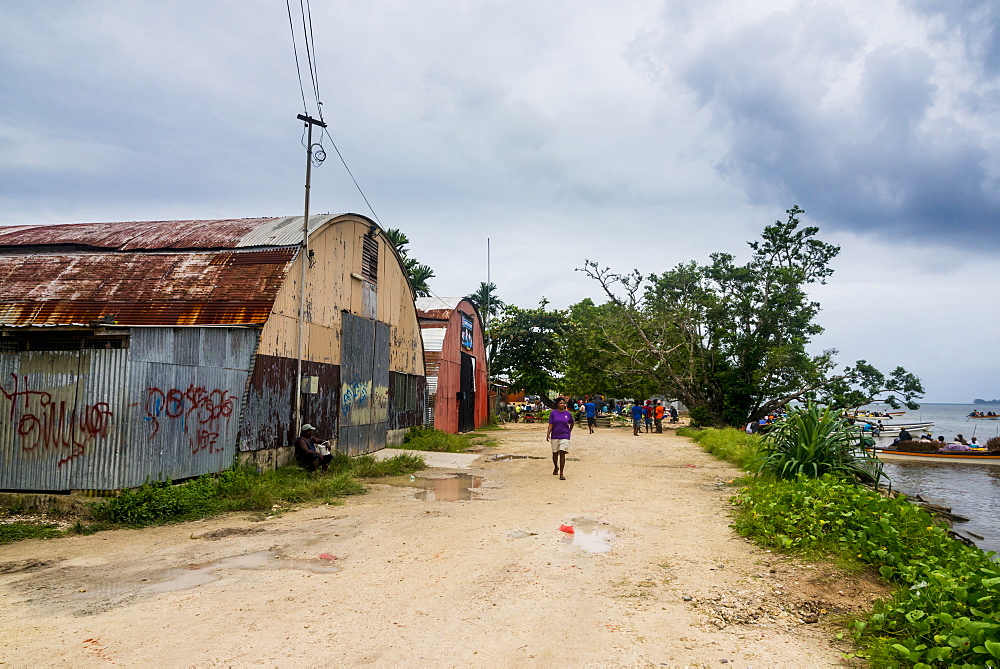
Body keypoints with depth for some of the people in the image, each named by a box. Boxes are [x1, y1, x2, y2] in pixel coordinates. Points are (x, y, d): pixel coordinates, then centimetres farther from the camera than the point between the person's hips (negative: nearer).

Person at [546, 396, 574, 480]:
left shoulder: (568, 414, 2)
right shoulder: (553, 413, 0)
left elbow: (572, 423, 19)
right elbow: (550, 424, -3)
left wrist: (569, 432, 15)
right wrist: (548, 434, -13)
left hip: (565, 436, -1)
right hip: (555, 436, 1)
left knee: (562, 454, -9)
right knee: (555, 454, 12)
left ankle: (561, 474, -6)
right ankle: (556, 468, 40)